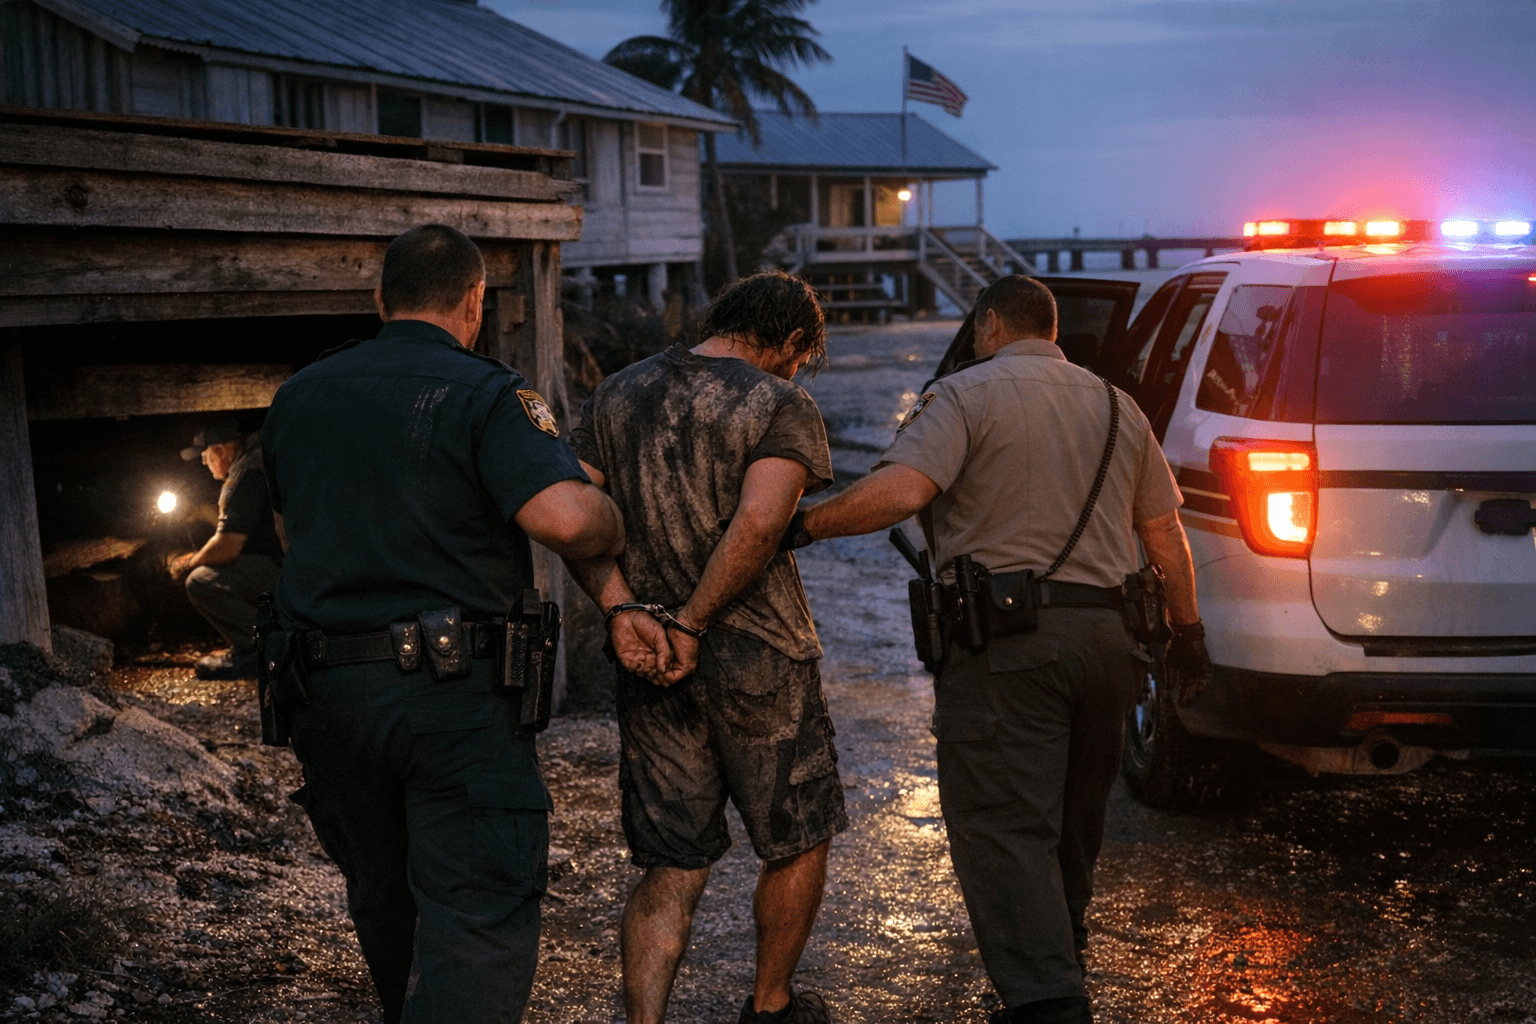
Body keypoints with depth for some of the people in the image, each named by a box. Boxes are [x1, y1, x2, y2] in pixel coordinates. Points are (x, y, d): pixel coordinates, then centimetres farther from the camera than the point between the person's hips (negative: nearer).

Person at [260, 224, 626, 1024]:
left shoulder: (297, 396, 11)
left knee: (383, 898, 22)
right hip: (453, 689, -6)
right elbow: (564, 518, -23)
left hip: (324, 689, 6)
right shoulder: (484, 393, -9)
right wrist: (616, 526, -3)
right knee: (482, 914, -5)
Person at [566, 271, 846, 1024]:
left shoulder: (617, 396, 9)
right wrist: (692, 624, -17)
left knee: (672, 871, 11)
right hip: (759, 660, -4)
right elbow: (758, 524, -23)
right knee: (796, 846, 19)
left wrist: (622, 608, -11)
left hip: (651, 670, 5)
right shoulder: (781, 407, -7)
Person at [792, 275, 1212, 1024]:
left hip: (1006, 640, -7)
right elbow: (1165, 534, 17)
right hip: (1105, 635, 7)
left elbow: (901, 490, -20)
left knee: (1004, 828, -7)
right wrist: (1186, 630, 27)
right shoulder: (1117, 407, 17)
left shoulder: (967, 393, -2)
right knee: (1073, 821, 19)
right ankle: (1060, 960, 32)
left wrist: (803, 525, -11)